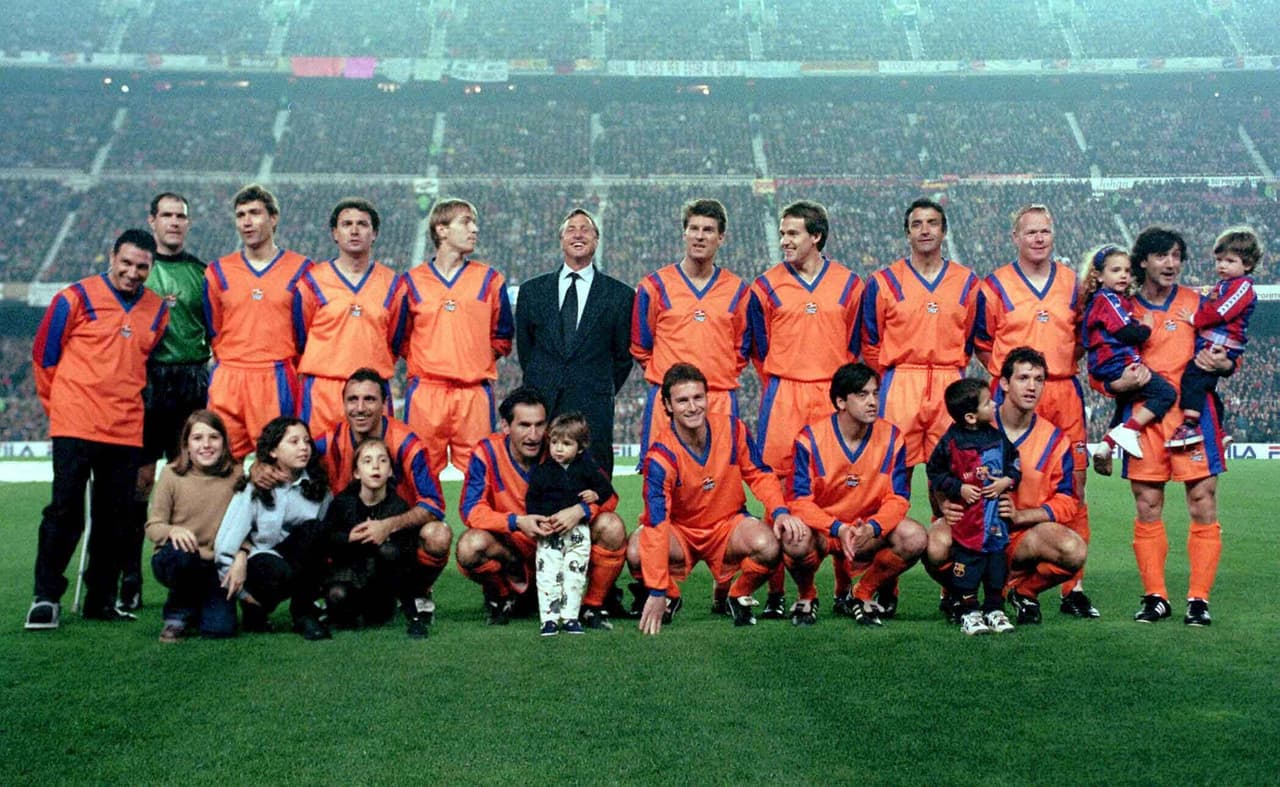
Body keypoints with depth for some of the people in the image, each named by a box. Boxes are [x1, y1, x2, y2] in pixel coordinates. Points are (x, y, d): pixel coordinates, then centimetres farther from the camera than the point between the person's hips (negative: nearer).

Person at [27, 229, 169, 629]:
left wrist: (125, 399, 14)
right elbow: (43, 355, 4)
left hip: (127, 430, 4)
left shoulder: (157, 310, 10)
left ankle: (101, 599, 17)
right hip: (75, 427, -4)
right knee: (65, 511, -5)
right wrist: (60, 405, 7)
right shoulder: (77, 298, -2)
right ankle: (46, 597, 5)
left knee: (116, 519, 7)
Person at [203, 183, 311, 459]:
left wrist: (282, 370, 8)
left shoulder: (300, 269, 6)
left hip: (278, 382, -2)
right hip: (228, 383, 2)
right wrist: (233, 366, 13)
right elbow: (214, 330, 17)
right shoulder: (218, 271, 12)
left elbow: (308, 329, 9)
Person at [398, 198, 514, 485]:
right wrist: (420, 363, 5)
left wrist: (480, 361, 6)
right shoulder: (412, 281, 9)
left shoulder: (490, 280, 9)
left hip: (474, 394, 0)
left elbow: (502, 336, 15)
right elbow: (400, 338, 15)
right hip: (425, 393, 0)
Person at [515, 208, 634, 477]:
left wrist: (602, 393, 10)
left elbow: (624, 355, 11)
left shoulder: (620, 295, 6)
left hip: (593, 411, -1)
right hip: (540, 405, 2)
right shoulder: (532, 290, 12)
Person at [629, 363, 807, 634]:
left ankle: (740, 597, 4)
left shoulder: (732, 429, -13)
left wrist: (781, 511, -19)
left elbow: (760, 475, 1)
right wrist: (657, 593, -32)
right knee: (636, 553, -32)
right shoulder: (661, 456, -24)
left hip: (728, 523, 2)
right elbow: (656, 523, -28)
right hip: (679, 531, -2)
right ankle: (670, 596, 4)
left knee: (768, 546, -30)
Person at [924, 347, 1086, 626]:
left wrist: (1020, 515, -17)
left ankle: (1022, 591, 7)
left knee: (1075, 550, -27)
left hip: (1022, 534, 2)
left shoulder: (1054, 439, 2)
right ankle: (956, 595, 4)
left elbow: (1066, 501, 1)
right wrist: (946, 504, -18)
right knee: (936, 549, -36)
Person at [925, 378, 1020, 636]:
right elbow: (934, 472, -1)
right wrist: (959, 488, -9)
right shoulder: (951, 441, -9)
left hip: (997, 517, 4)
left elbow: (1014, 461, 17)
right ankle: (969, 612, 13)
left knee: (997, 564, 10)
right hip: (967, 520, -4)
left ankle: (995, 610, 22)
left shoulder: (998, 437, 4)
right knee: (967, 564, 2)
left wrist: (1007, 481, -1)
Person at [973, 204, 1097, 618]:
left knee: (1073, 487, 2)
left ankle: (1073, 588, 9)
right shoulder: (995, 285, 3)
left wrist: (1062, 366, 8)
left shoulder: (1072, 281, 13)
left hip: (1064, 394, 3)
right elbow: (980, 343, 8)